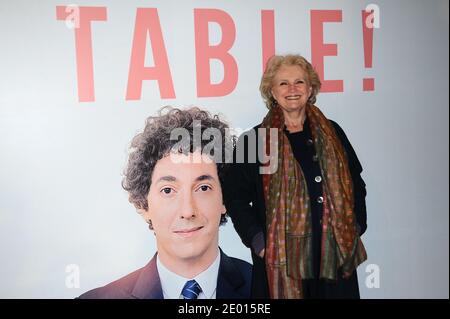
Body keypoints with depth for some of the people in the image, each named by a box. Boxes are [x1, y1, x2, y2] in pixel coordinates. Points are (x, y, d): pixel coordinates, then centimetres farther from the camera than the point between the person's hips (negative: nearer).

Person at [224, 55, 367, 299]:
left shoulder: (332, 133, 8)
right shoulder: (253, 141, -2)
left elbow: (356, 184, 14)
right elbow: (236, 198, -2)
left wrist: (355, 228, 5)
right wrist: (258, 241, -9)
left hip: (335, 255, 3)